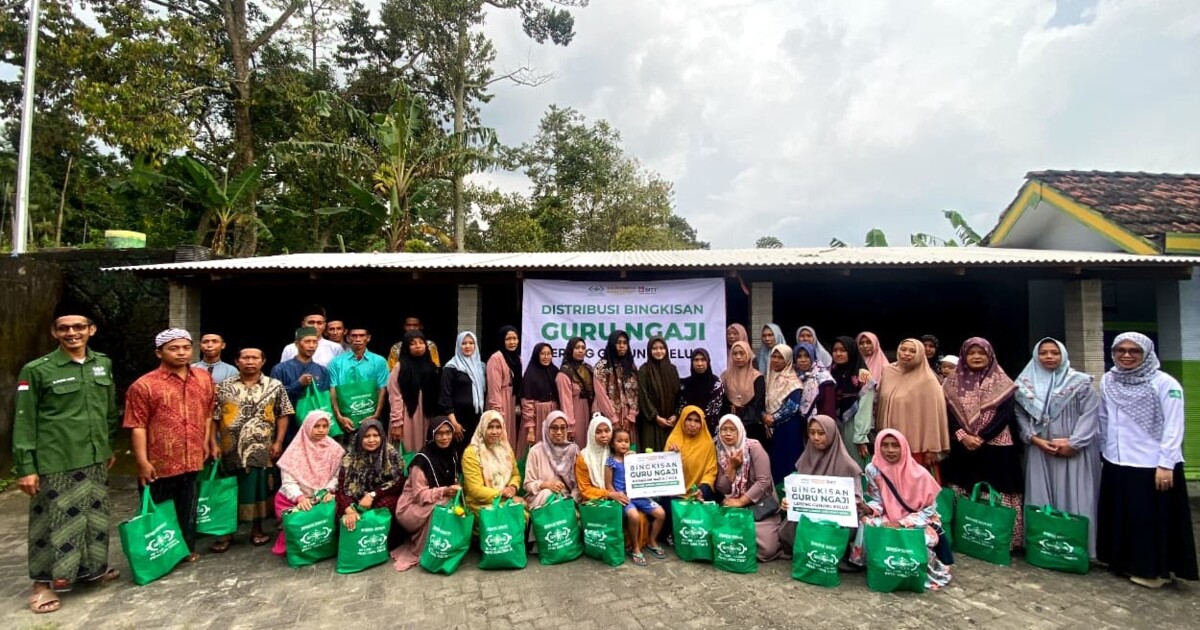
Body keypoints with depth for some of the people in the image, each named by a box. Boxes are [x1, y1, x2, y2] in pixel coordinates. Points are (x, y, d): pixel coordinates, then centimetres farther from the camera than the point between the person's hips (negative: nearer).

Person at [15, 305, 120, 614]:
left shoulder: (103, 364, 4)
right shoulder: (36, 370, -9)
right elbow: (24, 422, -7)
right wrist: (25, 467, -9)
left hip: (95, 460, 5)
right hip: (56, 463, -4)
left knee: (94, 516, 15)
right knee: (54, 520, 4)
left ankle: (90, 567, 31)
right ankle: (43, 582, 21)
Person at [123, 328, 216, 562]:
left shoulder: (204, 378, 4)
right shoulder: (144, 385, -11)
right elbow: (138, 426, -12)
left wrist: (209, 441, 9)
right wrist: (143, 462, -14)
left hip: (193, 460, 4)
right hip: (159, 464, -4)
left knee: (188, 510, 18)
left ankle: (188, 549, 33)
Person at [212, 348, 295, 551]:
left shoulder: (275, 386, 0)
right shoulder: (224, 387, 3)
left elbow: (283, 415, 1)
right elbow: (214, 418, 4)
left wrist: (278, 442, -5)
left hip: (262, 450, -1)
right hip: (231, 450, 1)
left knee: (259, 489, 8)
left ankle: (257, 529, 24)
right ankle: (226, 531, 26)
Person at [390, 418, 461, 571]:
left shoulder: (452, 454, -1)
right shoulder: (422, 459, -20)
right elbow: (420, 495, -20)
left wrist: (455, 489, -12)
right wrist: (444, 491, -33)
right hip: (412, 507, -6)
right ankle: (421, 553, -13)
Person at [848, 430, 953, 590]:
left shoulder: (919, 473, -16)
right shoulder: (873, 469, -9)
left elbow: (930, 508, -9)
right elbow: (878, 500, 0)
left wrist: (903, 524, -20)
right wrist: (868, 508, -25)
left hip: (916, 522, -2)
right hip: (888, 519, 2)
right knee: (866, 525, -27)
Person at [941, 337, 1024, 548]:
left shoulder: (1002, 383, 5)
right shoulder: (953, 382, 8)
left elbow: (1005, 414, -4)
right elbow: (947, 413, 2)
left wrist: (981, 438, -14)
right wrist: (963, 436, -13)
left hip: (995, 448, -1)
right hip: (961, 449, 1)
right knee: (962, 498, 4)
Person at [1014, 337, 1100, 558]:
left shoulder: (1080, 382, 1)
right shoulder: (1026, 384, 7)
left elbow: (1090, 414, -5)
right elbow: (1021, 415, 6)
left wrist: (1073, 442, -13)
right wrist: (1034, 438, -8)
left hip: (1074, 451, -2)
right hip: (1039, 450, 2)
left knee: (1074, 497, 0)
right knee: (1041, 498, 5)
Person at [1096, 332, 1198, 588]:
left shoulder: (1164, 383, -8)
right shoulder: (1107, 381, 5)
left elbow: (1173, 427, -11)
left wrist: (1165, 464, -15)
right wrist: (1104, 453, 13)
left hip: (1153, 465, -4)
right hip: (1116, 464, 5)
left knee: (1153, 519, 5)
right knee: (1121, 517, 13)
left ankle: (1154, 569, 19)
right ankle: (1126, 562, 26)